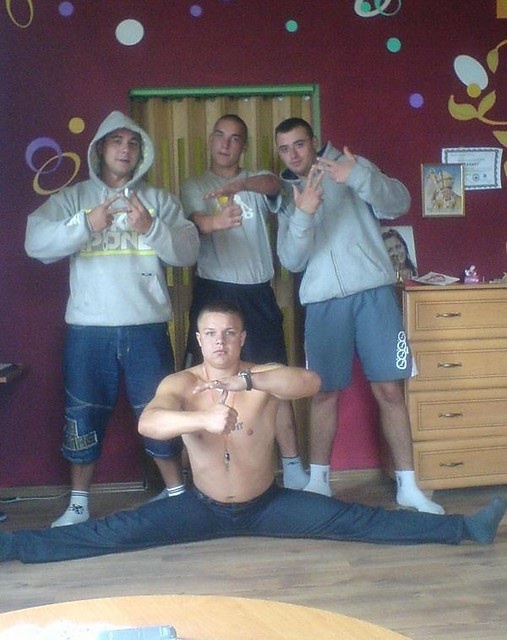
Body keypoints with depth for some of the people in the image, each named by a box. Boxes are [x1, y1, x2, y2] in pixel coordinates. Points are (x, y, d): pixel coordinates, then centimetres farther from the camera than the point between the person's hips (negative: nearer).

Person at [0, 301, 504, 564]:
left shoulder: (264, 377, -13)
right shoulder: (179, 384, -13)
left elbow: (312, 382, -35)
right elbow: (148, 424, -34)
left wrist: (246, 382, -47)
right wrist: (205, 419, -52)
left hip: (266, 505, 0)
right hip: (202, 508, 1)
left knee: (356, 522, -10)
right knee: (114, 532, -10)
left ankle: (465, 529, -10)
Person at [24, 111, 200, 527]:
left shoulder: (160, 200, 9)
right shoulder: (72, 198, 7)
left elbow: (189, 251, -3)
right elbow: (35, 243, -9)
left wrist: (150, 228, -20)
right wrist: (85, 224, -24)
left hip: (147, 327, 0)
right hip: (89, 329, 0)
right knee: (84, 415, 7)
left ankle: (177, 494, 24)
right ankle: (79, 504, 23)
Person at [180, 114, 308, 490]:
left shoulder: (258, 182, 11)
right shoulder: (193, 186, 8)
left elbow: (274, 183, -14)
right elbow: (195, 221, -13)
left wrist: (241, 184, -36)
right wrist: (214, 222, -38)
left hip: (257, 292, 1)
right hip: (213, 290, -1)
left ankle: (293, 468, 8)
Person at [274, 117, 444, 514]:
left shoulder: (354, 168, 8)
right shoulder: (286, 194, 14)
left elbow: (399, 203, -8)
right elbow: (291, 261, 2)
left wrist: (360, 177, -27)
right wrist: (302, 215, -16)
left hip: (373, 291, -2)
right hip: (323, 301, 2)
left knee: (389, 389, -1)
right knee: (325, 392, 4)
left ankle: (408, 487, 6)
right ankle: (319, 482, 17)